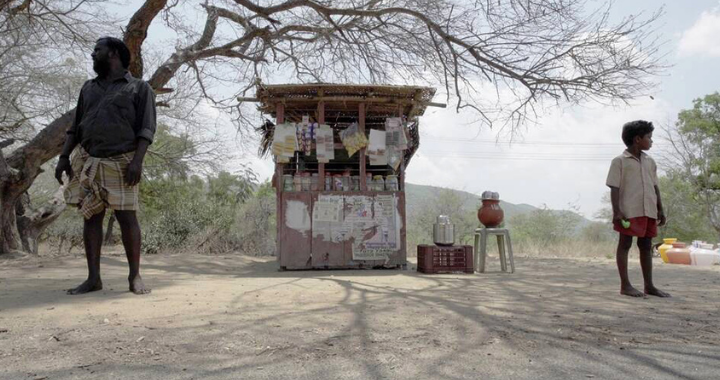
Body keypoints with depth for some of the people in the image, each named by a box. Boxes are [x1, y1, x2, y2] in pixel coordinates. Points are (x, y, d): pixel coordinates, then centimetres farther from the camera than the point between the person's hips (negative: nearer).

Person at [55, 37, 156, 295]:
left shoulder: (139, 88, 4)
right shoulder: (88, 88, 21)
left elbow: (146, 129, -5)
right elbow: (75, 126, 20)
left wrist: (137, 161, -17)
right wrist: (64, 156, 9)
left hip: (120, 163, -5)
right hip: (87, 162, 5)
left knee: (127, 217, -7)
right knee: (91, 217, 3)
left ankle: (135, 276, 1)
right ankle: (93, 278, 7)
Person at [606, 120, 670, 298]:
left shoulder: (650, 161, 15)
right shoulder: (619, 161, -3)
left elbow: (655, 187, 18)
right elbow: (614, 188, -8)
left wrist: (660, 210, 13)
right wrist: (617, 211, -16)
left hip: (648, 211, 6)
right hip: (629, 211, -6)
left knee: (646, 246, 11)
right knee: (625, 245, -1)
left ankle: (649, 285, 18)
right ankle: (625, 285, 3)